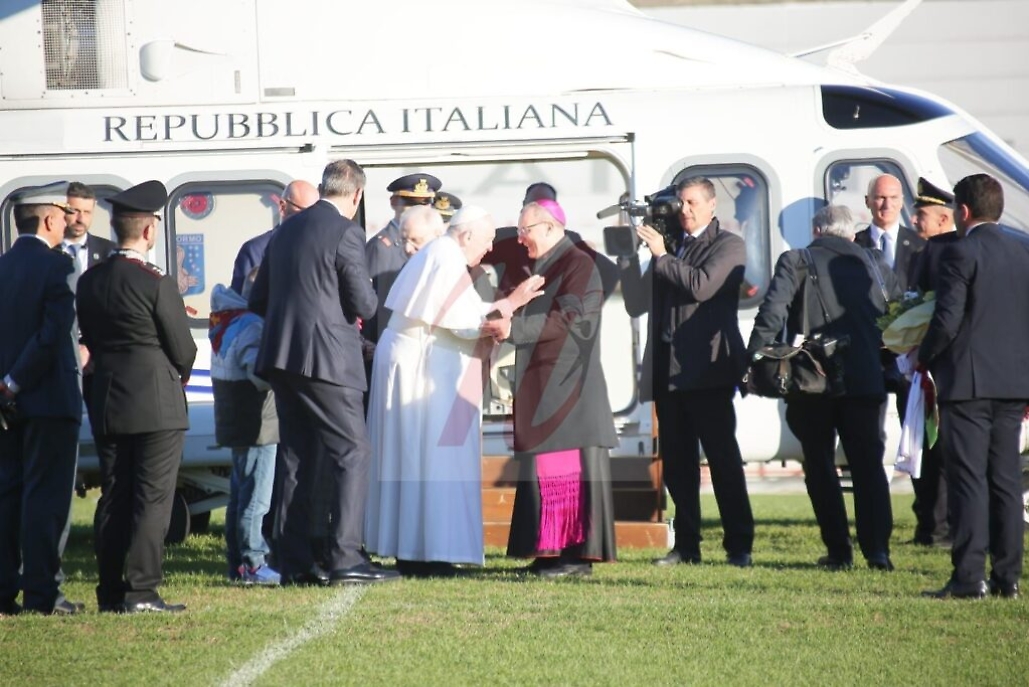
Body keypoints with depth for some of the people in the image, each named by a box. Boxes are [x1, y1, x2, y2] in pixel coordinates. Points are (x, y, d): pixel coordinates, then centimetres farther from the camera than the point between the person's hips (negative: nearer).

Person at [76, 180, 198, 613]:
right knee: (153, 496, -3)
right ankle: (141, 590, -7)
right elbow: (182, 348, -8)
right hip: (157, 404, -7)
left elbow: (90, 339, 12)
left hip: (107, 400, 7)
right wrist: (180, 376, 12)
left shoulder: (90, 282, 5)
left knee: (114, 496, 11)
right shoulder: (156, 284, -14)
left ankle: (111, 591, 12)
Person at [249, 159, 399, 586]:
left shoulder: (286, 231, 15)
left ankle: (294, 562, 9)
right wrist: (362, 306, 12)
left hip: (282, 358, 7)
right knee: (351, 452, -3)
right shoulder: (345, 233, -9)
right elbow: (364, 304, -10)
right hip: (326, 358, -7)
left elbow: (258, 301, 18)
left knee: (298, 457, 10)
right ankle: (346, 558, -11)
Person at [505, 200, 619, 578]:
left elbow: (568, 318, -18)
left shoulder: (578, 265, -8)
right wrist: (505, 317, 4)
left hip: (568, 385, -9)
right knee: (545, 469, 6)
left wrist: (514, 325, -22)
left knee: (569, 467, -10)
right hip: (541, 384, 9)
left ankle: (577, 553, -10)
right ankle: (551, 548, 7)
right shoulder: (541, 268, 20)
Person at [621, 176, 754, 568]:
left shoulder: (728, 245, 1)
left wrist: (662, 256, -9)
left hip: (707, 369, -6)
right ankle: (686, 546, 11)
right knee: (676, 462, 7)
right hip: (669, 370, 6)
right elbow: (638, 301, 13)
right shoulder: (674, 245, 17)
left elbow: (701, 285, -17)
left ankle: (738, 546, -5)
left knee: (723, 458, -6)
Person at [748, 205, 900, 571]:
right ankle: (877, 548, -3)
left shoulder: (796, 263, -1)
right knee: (868, 464, 8)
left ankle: (839, 551, 5)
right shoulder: (874, 263, 10)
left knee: (820, 466, 8)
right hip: (865, 382, 2)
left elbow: (771, 313, -14)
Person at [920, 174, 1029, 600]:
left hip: (968, 381, -6)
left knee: (968, 480, -6)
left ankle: (969, 577, -10)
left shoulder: (961, 253, -10)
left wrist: (925, 361, -1)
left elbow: (947, 320, -15)